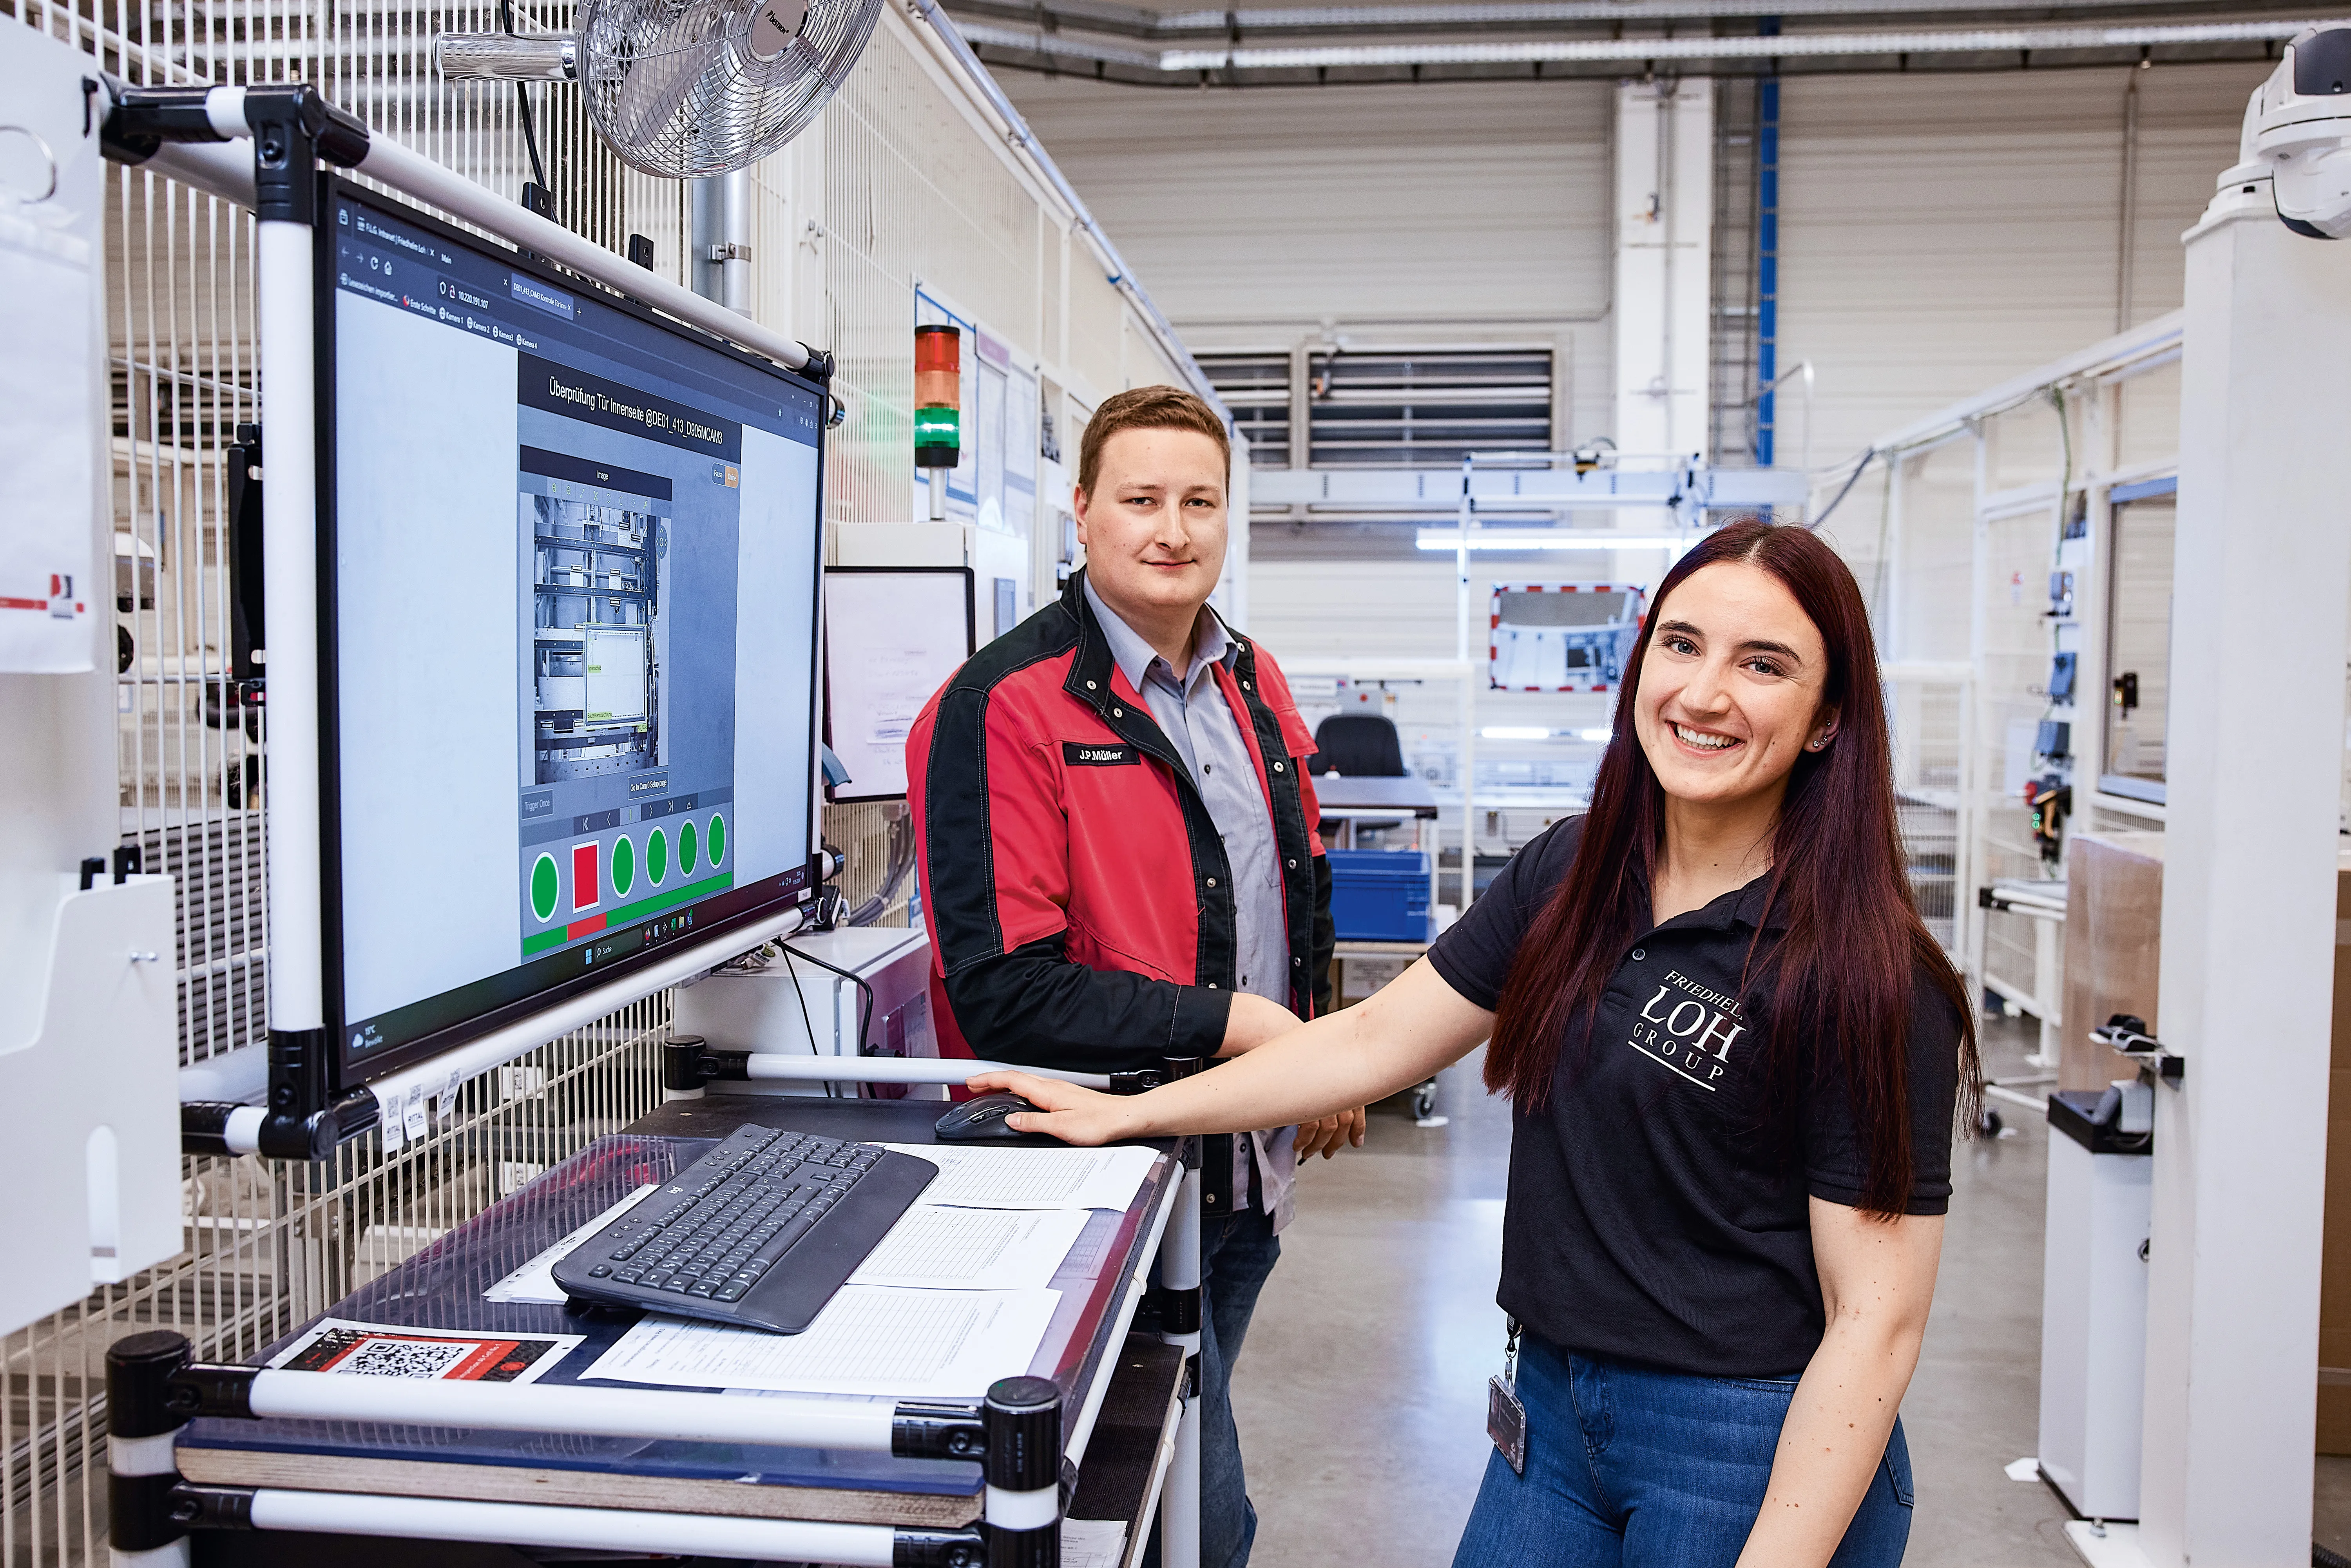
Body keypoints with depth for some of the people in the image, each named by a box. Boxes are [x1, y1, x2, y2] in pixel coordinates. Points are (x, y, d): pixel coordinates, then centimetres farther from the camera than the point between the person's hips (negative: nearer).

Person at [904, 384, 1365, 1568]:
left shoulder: (1252, 684, 8)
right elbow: (1003, 993, -22)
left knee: (1190, 1458, 24)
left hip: (1248, 1165, 7)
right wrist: (1235, 1021, -19)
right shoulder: (1004, 706, -17)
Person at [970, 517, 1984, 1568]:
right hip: (1555, 1408, 5)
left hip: (1753, 1449, -5)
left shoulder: (1864, 976, -17)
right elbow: (1375, 1038, 6)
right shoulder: (1569, 876, 0)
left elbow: (1875, 1319, -17)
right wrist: (1127, 1113, 6)